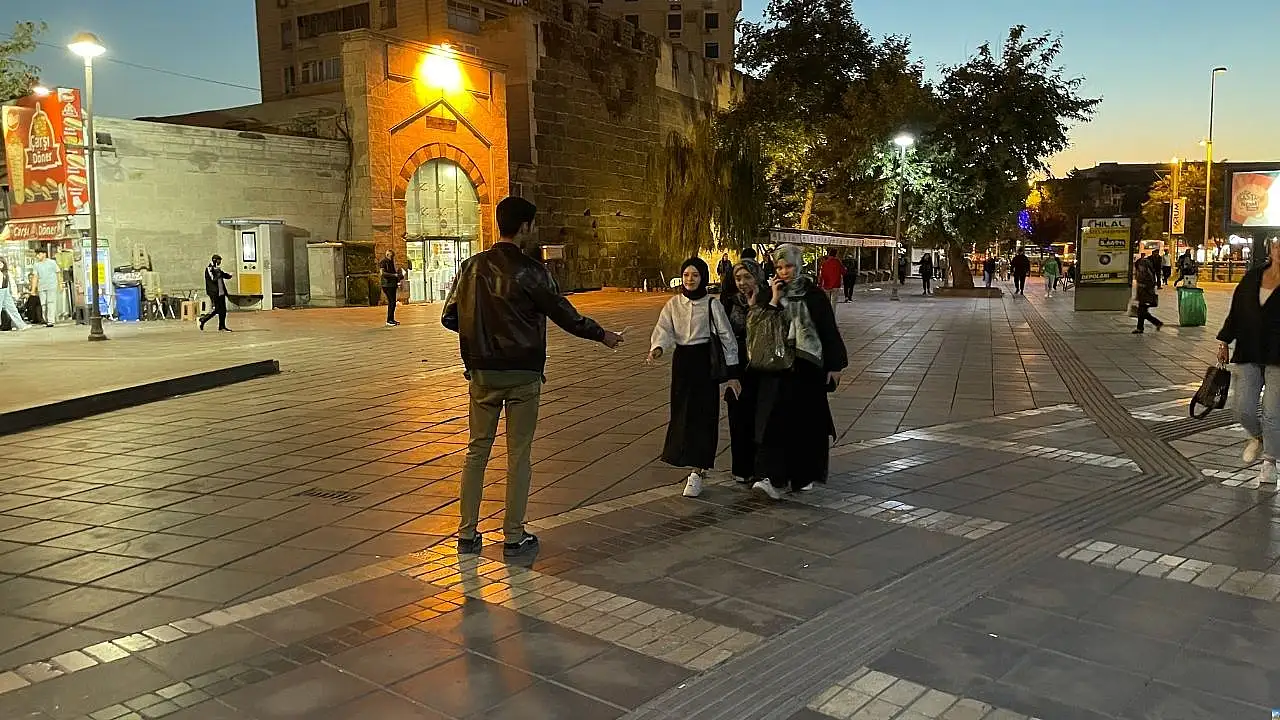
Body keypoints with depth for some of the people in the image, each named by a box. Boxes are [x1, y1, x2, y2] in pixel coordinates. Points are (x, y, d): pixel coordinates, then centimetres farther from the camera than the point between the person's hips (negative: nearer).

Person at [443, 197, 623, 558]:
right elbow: (565, 315, -7)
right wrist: (602, 335, 8)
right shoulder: (530, 271, -12)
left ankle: (467, 534, 18)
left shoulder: (472, 266, 1)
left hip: (482, 373, 4)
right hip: (522, 375, -4)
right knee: (518, 455, 5)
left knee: (477, 451, 12)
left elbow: (449, 318, 4)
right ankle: (514, 537, 12)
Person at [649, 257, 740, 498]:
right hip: (681, 362, 4)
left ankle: (697, 472, -5)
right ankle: (698, 466, 25)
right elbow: (663, 330, -5)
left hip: (705, 362, -4)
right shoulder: (673, 304, 6)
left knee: (701, 414, -7)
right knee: (681, 413, 7)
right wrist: (657, 349, -28)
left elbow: (727, 338, -3)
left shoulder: (712, 305, -5)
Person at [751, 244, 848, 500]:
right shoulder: (772, 293, 5)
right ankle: (773, 478, -16)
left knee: (807, 421, 6)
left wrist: (835, 365, -3)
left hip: (807, 366, -1)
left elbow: (829, 329, 0)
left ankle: (805, 476, 22)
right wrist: (774, 301, -12)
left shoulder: (813, 294, -1)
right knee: (775, 418, -10)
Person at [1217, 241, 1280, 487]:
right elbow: (1235, 312, 13)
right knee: (1242, 409, 5)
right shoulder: (1252, 277, 5)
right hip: (1247, 356, 4)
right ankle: (1257, 437, 37)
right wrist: (1225, 342, 12)